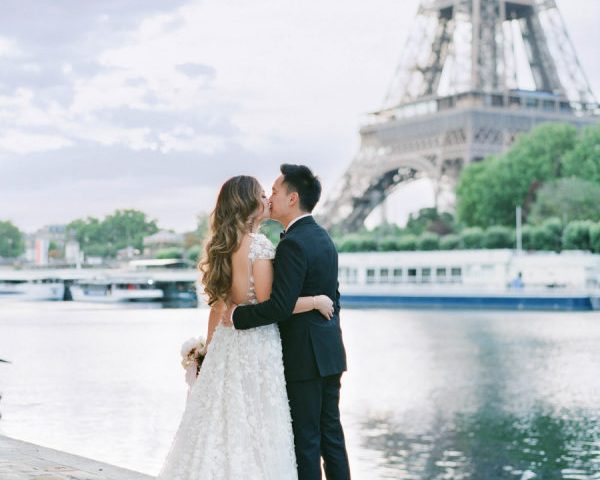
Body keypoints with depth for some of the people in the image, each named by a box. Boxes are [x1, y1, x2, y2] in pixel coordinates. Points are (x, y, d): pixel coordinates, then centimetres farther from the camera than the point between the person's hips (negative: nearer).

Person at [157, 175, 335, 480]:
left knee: (221, 424, 11)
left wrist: (210, 347, 19)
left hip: (226, 342, 8)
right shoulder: (258, 243, -14)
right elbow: (269, 305, -17)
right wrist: (317, 301, -8)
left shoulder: (221, 246, 10)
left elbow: (217, 305, 14)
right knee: (253, 430, -2)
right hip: (256, 344, -8)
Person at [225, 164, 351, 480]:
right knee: (331, 433, 13)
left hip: (303, 358, -9)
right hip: (329, 352, 9)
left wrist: (236, 315, -14)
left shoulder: (293, 244, -18)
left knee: (305, 440, -1)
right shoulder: (323, 238, 12)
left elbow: (280, 306, -25)